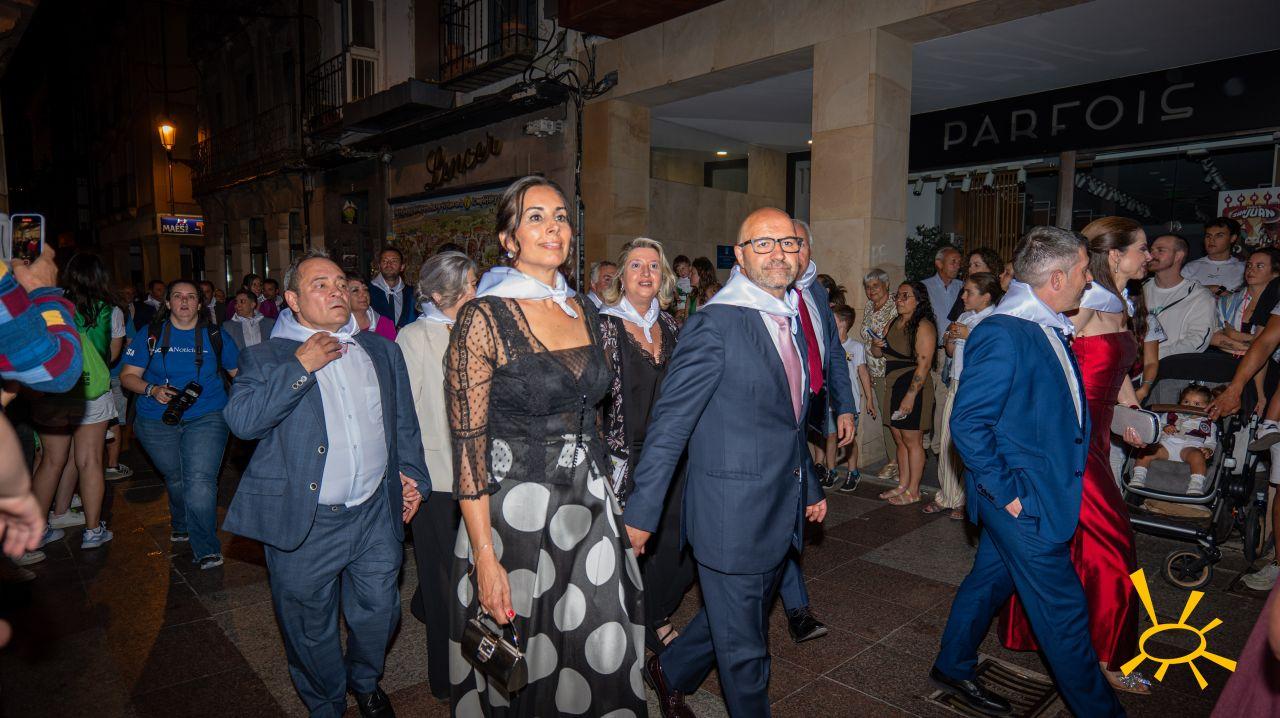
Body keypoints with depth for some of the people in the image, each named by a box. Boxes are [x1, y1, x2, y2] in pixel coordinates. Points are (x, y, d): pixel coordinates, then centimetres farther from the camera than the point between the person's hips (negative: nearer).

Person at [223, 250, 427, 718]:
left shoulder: (381, 351, 9)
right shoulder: (266, 358, -2)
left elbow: (403, 423, 16)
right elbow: (241, 420, -18)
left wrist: (411, 473, 9)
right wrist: (300, 367, -20)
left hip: (376, 516, 3)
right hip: (304, 524, -3)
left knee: (379, 614, 16)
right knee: (311, 630, 15)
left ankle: (365, 680, 47)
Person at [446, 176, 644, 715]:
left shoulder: (583, 310, 5)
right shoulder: (484, 317, -13)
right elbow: (467, 442, -14)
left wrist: (611, 497, 12)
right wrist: (484, 557, -17)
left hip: (590, 504, 5)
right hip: (517, 511, -5)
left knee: (600, 653, 17)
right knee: (524, 670, 12)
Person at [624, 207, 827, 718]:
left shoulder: (790, 321, 9)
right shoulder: (715, 323, -18)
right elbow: (670, 423, -18)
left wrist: (810, 487, 21)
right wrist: (642, 511, -17)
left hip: (782, 515, 9)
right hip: (733, 516, -8)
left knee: (742, 623, 25)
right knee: (744, 645, 10)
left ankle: (669, 672, 48)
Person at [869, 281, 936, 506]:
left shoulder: (923, 326, -13)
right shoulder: (893, 324, 13)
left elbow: (923, 364, -19)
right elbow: (877, 353, 22)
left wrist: (910, 395, -23)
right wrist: (875, 345, -2)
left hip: (913, 388, -8)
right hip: (893, 387, 8)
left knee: (912, 441, 0)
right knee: (899, 440, 14)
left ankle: (913, 491, 10)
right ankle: (903, 485, 23)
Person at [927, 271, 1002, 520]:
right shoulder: (964, 317, 14)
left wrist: (969, 336, -16)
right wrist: (949, 338, 2)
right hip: (956, 385, 7)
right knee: (948, 442, 10)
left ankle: (967, 501, 11)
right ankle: (947, 497, 21)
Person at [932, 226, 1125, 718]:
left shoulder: (1048, 327, 7)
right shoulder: (1002, 334, -22)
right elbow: (967, 423, -22)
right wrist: (1005, 492, -19)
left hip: (1038, 492, 9)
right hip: (1023, 498, -9)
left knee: (991, 579, 20)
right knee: (1064, 609, 5)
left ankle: (952, 669, 37)